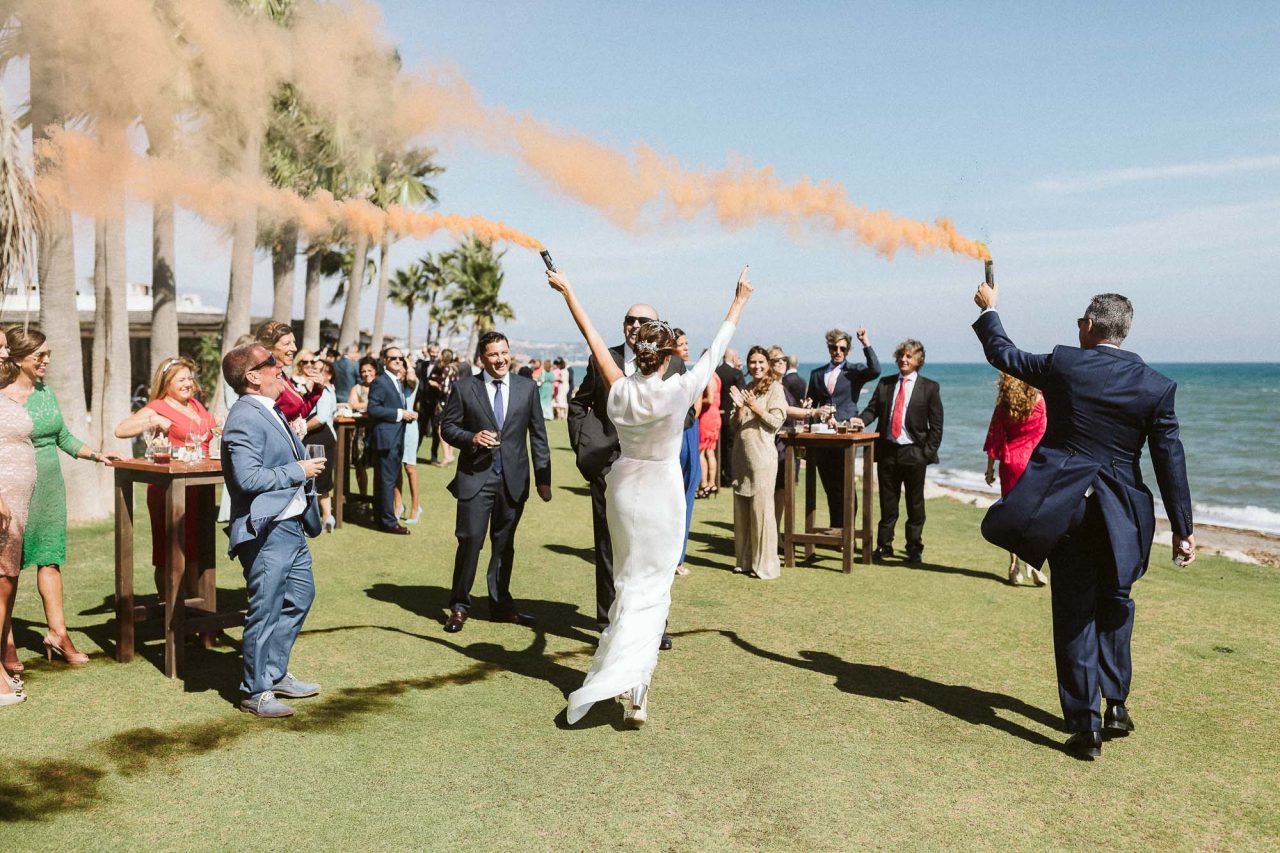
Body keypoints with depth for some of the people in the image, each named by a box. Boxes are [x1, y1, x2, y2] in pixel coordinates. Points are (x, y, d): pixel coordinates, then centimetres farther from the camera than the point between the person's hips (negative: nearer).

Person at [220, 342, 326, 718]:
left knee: (300, 596, 19)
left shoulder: (272, 411, 13)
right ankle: (255, 691, 15)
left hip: (292, 524, 10)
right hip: (267, 530, -10)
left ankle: (275, 673, 34)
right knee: (266, 610, 0)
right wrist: (299, 471, -18)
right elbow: (248, 477, -26)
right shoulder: (245, 419, -18)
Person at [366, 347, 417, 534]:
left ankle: (381, 516, 23)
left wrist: (409, 414, 5)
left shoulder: (399, 383, 19)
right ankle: (388, 521, -3)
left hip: (397, 439, 9)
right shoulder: (380, 382, -10)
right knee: (387, 480, -6)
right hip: (385, 438, -9)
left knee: (387, 479, 14)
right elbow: (372, 409, -19)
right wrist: (400, 414, -19)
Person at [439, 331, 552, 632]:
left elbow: (538, 435, 8)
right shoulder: (464, 388, 1)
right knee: (470, 540, -6)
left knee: (504, 544, 11)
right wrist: (472, 438, -14)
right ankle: (459, 606, 9)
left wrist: (543, 478, 5)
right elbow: (447, 426, 6)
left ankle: (501, 604, 23)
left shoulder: (527, 387, 6)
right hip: (476, 476, -2)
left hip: (514, 479, 2)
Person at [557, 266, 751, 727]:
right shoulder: (679, 391, -16)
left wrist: (567, 290, 12)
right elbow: (715, 349, -4)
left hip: (624, 488, 4)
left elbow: (592, 336, 1)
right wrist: (739, 301, 9)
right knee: (652, 586, 1)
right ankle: (632, 684, -10)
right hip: (662, 493, -4)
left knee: (629, 580, 17)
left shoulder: (619, 388, -9)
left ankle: (628, 677, 26)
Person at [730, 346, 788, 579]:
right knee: (741, 510, 9)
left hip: (762, 457, -6)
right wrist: (739, 407, -5)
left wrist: (756, 408, -17)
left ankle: (766, 564, 0)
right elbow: (736, 425, 13)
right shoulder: (746, 390, 14)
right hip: (741, 455, 6)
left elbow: (777, 421, -8)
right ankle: (745, 560, 18)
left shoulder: (775, 388, -1)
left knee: (761, 509, -6)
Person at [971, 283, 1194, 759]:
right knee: (1114, 603, 23)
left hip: (1064, 507, -2)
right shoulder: (1156, 385, -3)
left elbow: (1002, 354, 8)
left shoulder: (1062, 366, -7)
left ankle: (1085, 727, 9)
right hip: (1118, 515, 2)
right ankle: (1116, 704, 24)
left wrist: (988, 310, 26)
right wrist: (1183, 529, 4)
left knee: (1074, 613, 5)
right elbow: (1170, 460, -2)